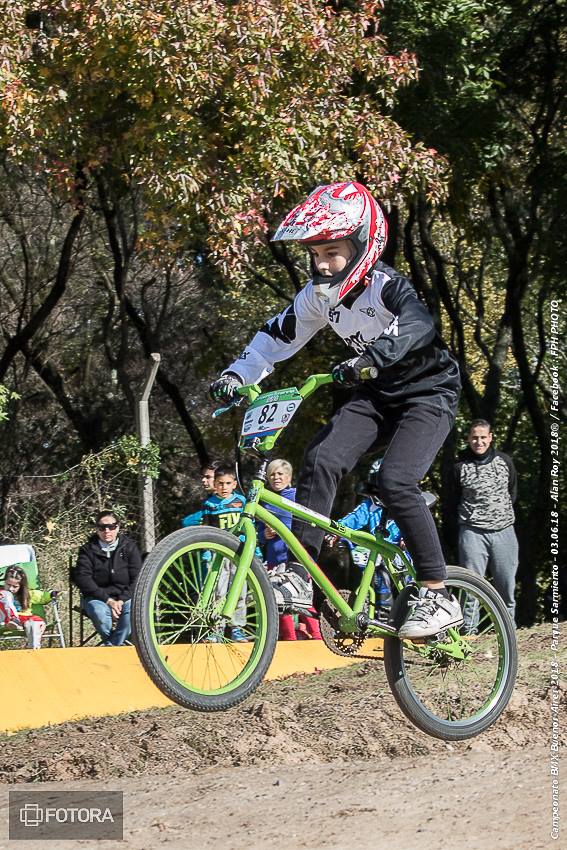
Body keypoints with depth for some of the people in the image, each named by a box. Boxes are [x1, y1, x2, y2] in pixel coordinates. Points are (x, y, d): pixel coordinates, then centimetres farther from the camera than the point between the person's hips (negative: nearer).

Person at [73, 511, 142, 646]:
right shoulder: (88, 550, 4)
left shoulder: (129, 547, 6)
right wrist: (107, 600, -18)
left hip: (124, 597, 1)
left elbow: (137, 578, -1)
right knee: (100, 612, -35)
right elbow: (82, 578, -8)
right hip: (97, 598, 0)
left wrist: (122, 600, -17)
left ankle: (112, 645, -21)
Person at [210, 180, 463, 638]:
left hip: (428, 392, -6)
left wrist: (371, 356, -61)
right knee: (321, 459, -17)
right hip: (376, 394, 6)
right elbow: (278, 335, 8)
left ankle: (439, 596, -16)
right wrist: (237, 375, -6)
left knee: (395, 482, -26)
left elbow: (417, 323, -44)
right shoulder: (320, 294, -3)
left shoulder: (387, 286, -24)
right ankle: (299, 576, -16)